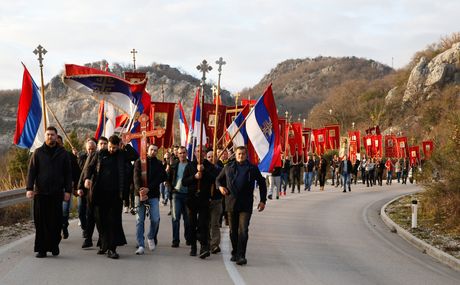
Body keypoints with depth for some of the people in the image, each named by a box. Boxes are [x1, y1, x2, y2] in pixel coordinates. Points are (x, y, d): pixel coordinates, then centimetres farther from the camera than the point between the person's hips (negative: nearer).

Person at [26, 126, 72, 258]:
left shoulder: (63, 153, 9)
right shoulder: (38, 152, 8)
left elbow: (68, 173, 9)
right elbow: (31, 171, 4)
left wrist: (68, 190, 2)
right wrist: (29, 188, -6)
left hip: (57, 193, 0)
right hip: (40, 192, 0)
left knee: (56, 221, 0)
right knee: (40, 221, -1)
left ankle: (54, 245, 12)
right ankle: (41, 248, 4)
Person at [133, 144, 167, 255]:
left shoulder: (158, 164, 9)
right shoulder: (139, 162, 5)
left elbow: (160, 178, -2)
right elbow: (136, 177, -5)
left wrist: (148, 188, -15)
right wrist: (140, 190, -21)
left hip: (153, 195, 1)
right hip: (140, 194, -1)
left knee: (155, 219, -9)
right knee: (140, 220, -2)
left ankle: (151, 237, 19)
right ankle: (140, 245, 1)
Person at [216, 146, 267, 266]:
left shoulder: (253, 169, 4)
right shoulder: (228, 168, 8)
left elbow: (262, 183, 13)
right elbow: (218, 179, 21)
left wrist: (263, 200, 7)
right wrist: (220, 186, -3)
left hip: (246, 205, -2)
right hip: (231, 203, 2)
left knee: (243, 231, -11)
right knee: (233, 231, 10)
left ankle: (241, 256, -12)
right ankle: (235, 253, 23)